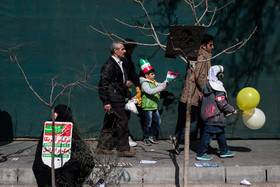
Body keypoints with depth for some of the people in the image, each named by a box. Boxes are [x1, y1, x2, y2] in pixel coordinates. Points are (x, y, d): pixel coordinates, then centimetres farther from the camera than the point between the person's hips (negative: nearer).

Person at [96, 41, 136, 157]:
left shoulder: (119, 64, 18)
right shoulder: (109, 65, -13)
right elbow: (103, 84, -17)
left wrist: (129, 96, 23)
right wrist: (106, 102, -20)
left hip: (118, 100, 10)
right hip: (113, 100, -10)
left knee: (111, 124, 12)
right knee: (122, 121, -10)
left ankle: (102, 147, 19)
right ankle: (123, 149, -3)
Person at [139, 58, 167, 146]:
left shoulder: (154, 82, 14)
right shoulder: (144, 83, -14)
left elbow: (161, 85, 25)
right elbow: (150, 91, -29)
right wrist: (161, 88, -32)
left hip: (154, 106, 9)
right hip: (147, 107, -9)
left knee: (157, 121, 12)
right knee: (148, 123, -3)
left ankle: (152, 136, 26)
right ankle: (145, 139, 9)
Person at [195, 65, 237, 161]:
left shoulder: (205, 87, 9)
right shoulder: (218, 89, -18)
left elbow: (202, 99, 16)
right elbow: (222, 104, -20)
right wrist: (232, 110, -7)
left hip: (207, 114, 10)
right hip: (215, 117, -10)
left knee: (220, 133, 20)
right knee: (208, 135, -2)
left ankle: (224, 151, 31)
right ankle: (201, 154, 4)